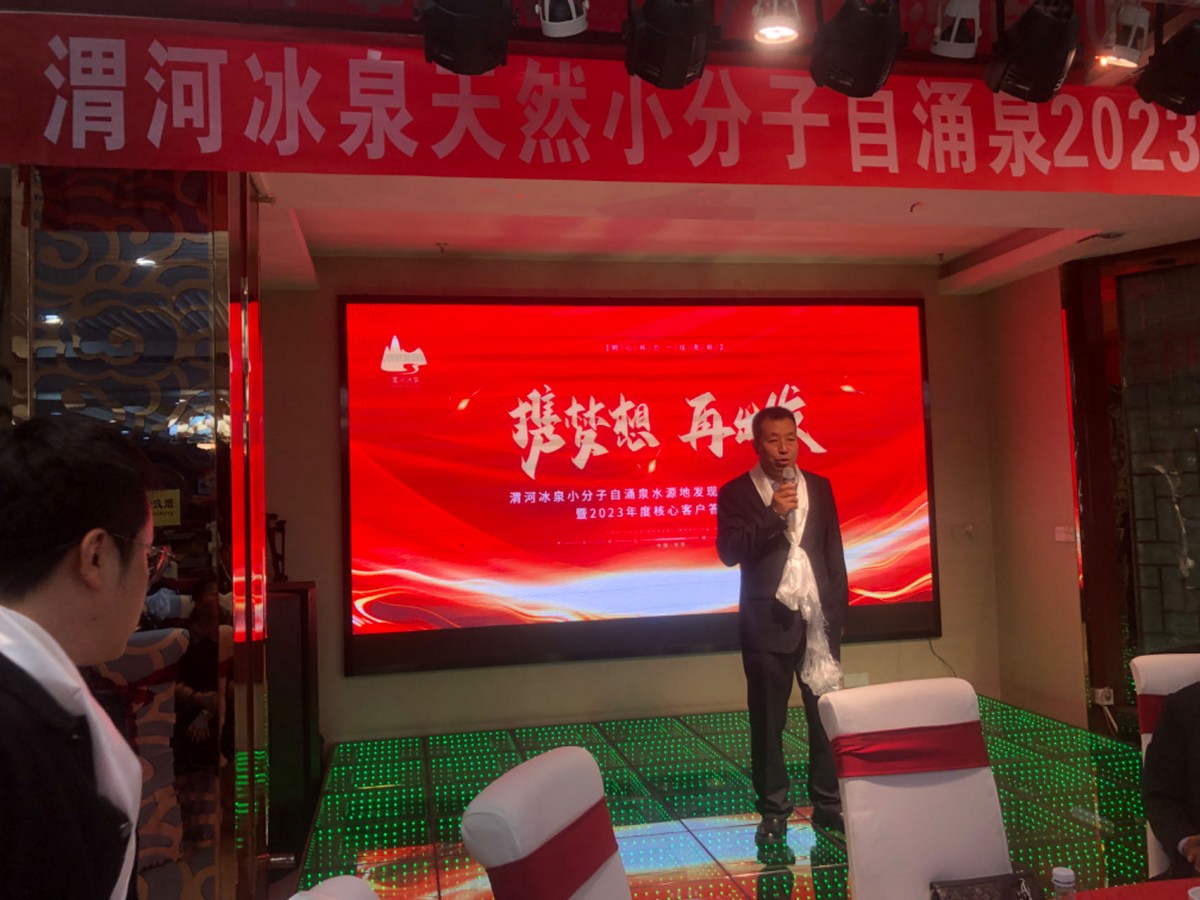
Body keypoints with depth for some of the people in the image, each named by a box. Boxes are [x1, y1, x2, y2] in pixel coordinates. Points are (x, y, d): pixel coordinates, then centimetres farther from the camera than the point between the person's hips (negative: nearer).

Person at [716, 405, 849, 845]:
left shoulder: (819, 487, 9)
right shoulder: (736, 492, -1)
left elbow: (834, 552, 11)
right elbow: (728, 552, -11)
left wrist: (838, 609, 7)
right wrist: (772, 515, -19)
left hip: (818, 619, 2)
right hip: (768, 622, -2)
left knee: (826, 714, 2)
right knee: (767, 721, 5)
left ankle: (828, 803, 16)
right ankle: (774, 810, 16)